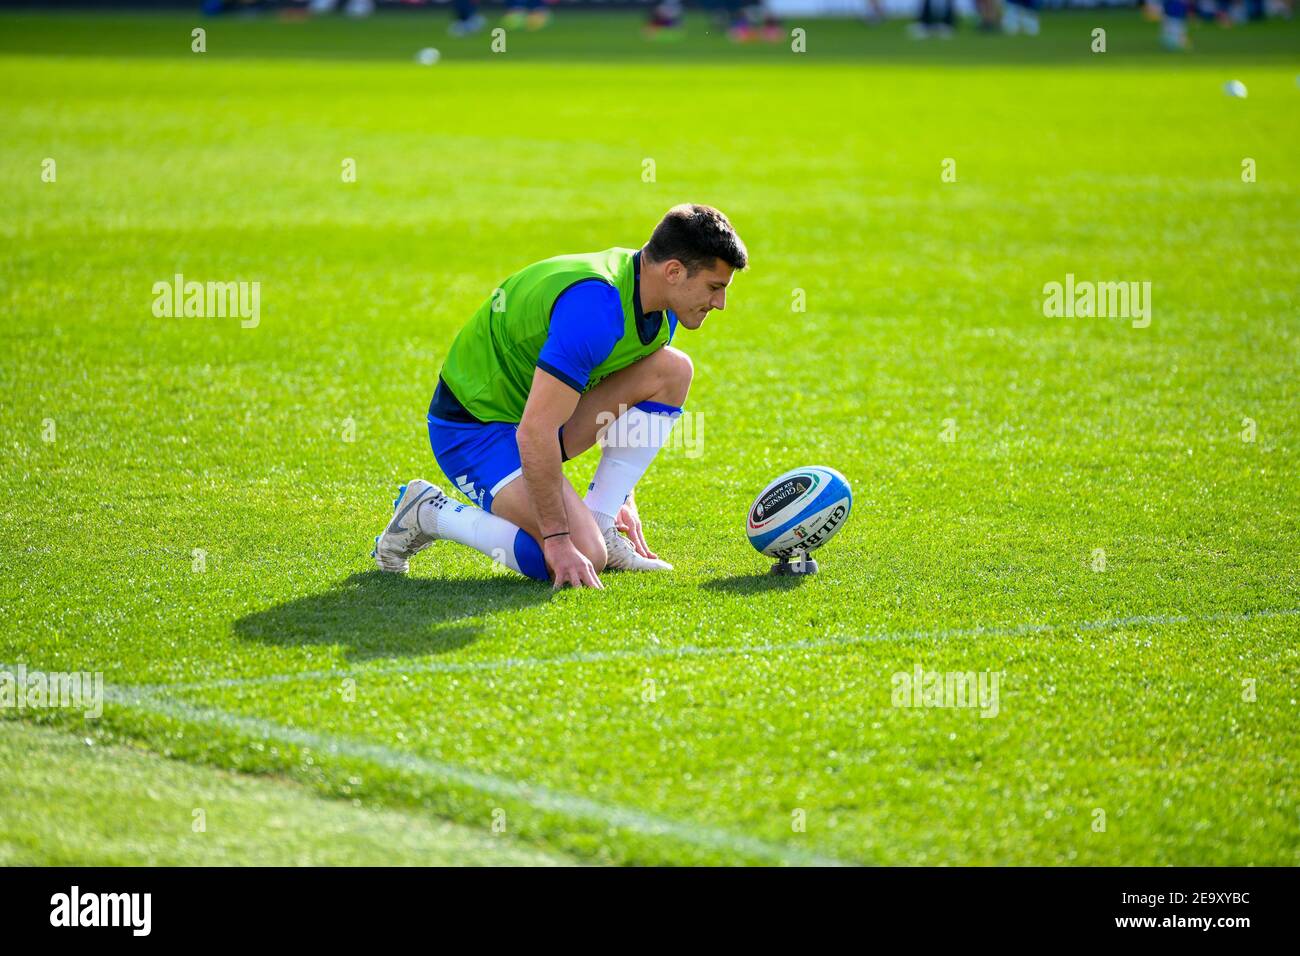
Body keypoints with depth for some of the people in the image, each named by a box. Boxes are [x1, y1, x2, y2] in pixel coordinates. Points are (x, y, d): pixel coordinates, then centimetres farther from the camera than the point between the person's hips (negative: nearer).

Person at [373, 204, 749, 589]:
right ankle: (430, 513, -3)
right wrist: (558, 539, -29)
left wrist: (621, 498, 16)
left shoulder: (658, 308, -1)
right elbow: (534, 433, -33)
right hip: (473, 429, -9)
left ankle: (600, 524, -1)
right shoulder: (595, 307, -32)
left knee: (672, 369, -7)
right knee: (585, 556, -22)